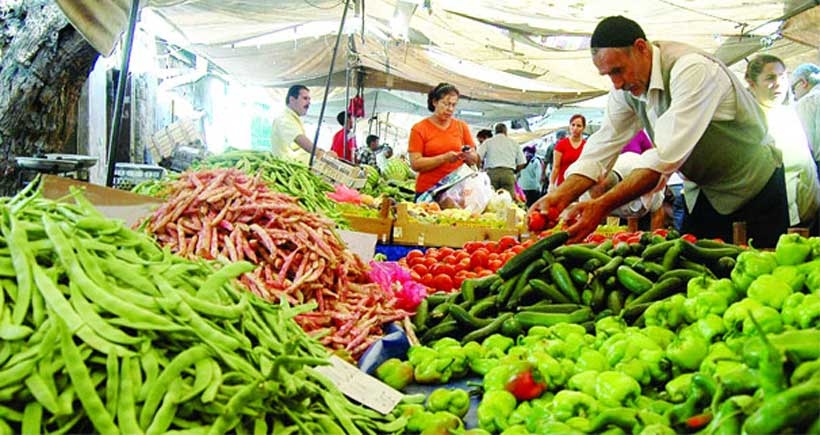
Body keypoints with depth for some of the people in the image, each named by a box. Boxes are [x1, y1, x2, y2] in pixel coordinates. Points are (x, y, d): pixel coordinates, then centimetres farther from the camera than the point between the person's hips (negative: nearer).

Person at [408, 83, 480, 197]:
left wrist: (469, 156, -11)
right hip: (427, 191, -2)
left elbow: (475, 159, 11)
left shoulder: (462, 126, 9)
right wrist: (444, 158, -18)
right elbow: (415, 164, -8)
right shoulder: (419, 129, 1)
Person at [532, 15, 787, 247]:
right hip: (702, 191, 6)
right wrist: (560, 197, -26)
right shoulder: (626, 88, -7)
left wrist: (602, 206, -45)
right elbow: (601, 149, -9)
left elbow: (668, 155, -39)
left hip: (754, 188, -6)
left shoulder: (692, 69, -30)